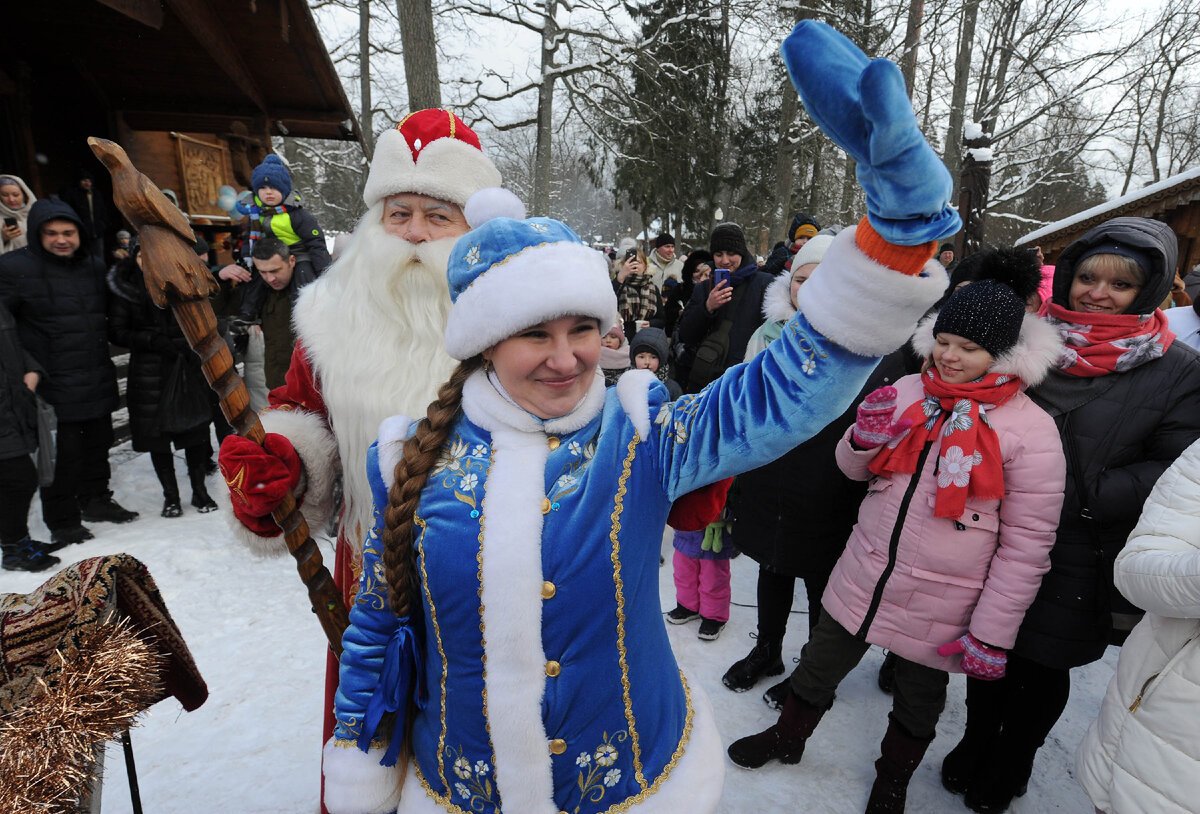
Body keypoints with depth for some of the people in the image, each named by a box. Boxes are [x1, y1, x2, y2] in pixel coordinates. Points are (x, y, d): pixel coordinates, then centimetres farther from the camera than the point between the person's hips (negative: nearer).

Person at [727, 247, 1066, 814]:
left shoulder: (1032, 430, -14)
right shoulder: (907, 393, -4)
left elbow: (1027, 543, -12)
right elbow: (853, 469, 7)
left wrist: (991, 633, -11)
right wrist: (863, 439, -16)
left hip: (940, 608, -3)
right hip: (861, 578, 3)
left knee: (917, 704, 22)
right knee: (817, 669, 21)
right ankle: (787, 739, 48)